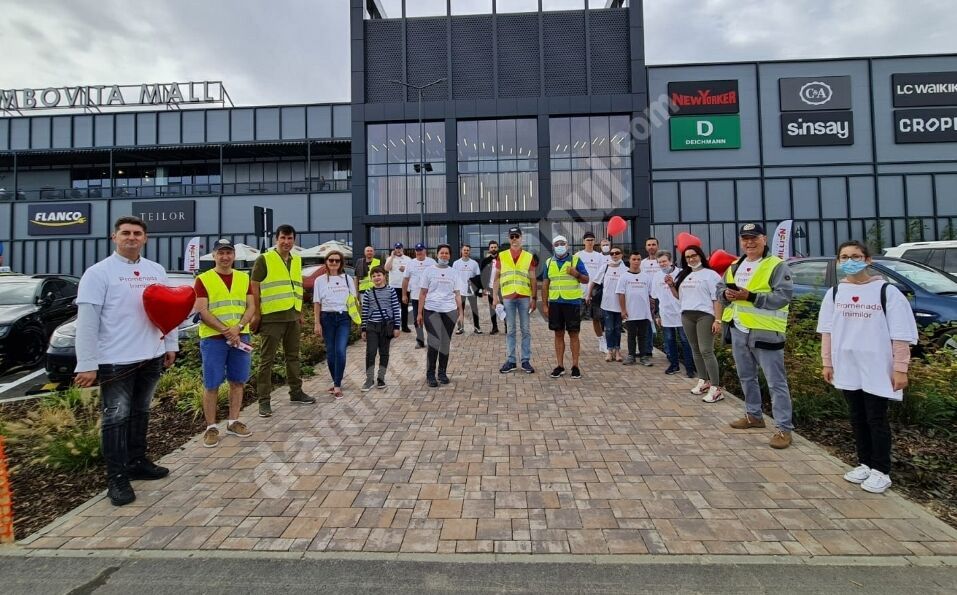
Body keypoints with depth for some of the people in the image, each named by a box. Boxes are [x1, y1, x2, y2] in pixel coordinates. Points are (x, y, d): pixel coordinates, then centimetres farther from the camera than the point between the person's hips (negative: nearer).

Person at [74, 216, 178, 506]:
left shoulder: (156, 270, 8)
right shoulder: (98, 272, -9)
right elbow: (87, 320, -13)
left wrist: (171, 344, 11)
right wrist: (87, 364, -17)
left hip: (151, 357, 5)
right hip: (116, 360, -5)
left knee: (140, 412, 17)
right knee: (116, 417, 2)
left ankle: (137, 462, 30)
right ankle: (116, 478, 13)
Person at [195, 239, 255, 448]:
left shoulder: (244, 278, 10)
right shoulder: (203, 280, -1)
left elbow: (251, 307, 4)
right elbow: (202, 311, -9)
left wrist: (238, 328, -12)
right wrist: (226, 331, -16)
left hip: (241, 336, 4)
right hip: (213, 338, -3)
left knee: (238, 381, 9)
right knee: (211, 385, 2)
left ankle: (233, 422, 22)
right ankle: (211, 427, 13)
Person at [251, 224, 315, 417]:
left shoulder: (297, 261, 13)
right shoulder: (264, 259, -6)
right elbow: (255, 288, -7)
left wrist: (300, 313, 16)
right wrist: (256, 314, -11)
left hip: (292, 317, 6)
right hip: (271, 317, -6)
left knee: (293, 356, 15)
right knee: (267, 359, 1)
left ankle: (296, 392, 27)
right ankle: (264, 401, 8)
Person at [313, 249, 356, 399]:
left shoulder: (348, 279, 5)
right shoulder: (320, 280, 3)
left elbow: (353, 299, 9)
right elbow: (317, 303, 5)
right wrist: (317, 323, 1)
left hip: (344, 318, -1)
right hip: (327, 318, 1)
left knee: (340, 351, -12)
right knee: (330, 352, 7)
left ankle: (337, 386, -5)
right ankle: (336, 382, 23)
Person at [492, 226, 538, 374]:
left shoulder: (529, 256, 5)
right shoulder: (501, 256, 6)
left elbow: (533, 279, 5)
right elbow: (496, 278, 7)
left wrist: (533, 298, -2)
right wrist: (495, 296, 0)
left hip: (524, 297, 0)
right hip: (507, 297, 0)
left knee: (525, 330, 5)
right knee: (510, 330, 6)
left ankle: (526, 361, 13)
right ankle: (510, 361, 14)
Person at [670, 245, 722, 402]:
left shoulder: (710, 274, -3)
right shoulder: (684, 275, 17)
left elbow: (717, 299, -8)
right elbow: (679, 296, 25)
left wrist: (717, 320, -16)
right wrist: (671, 285, 6)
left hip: (705, 315, -7)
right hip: (686, 316, 7)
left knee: (706, 351, -11)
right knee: (695, 350, 11)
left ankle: (716, 388, -8)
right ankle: (703, 381, 22)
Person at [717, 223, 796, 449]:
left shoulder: (777, 265, -8)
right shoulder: (735, 266, 14)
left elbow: (784, 296, -18)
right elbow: (720, 287, 16)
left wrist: (750, 297, -26)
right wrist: (726, 294, -7)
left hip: (765, 331, -7)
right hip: (739, 330, 8)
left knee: (776, 382, -1)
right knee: (746, 377, 19)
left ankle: (784, 428, 7)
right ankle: (753, 415, 35)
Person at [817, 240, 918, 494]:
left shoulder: (886, 291, -7)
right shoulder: (834, 293, 5)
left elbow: (901, 334, -7)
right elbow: (827, 330, 9)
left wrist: (900, 369, -10)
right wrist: (827, 363, 8)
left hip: (877, 368, -4)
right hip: (847, 368, 4)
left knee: (876, 419, 4)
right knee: (857, 418, 13)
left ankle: (881, 471, 18)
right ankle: (864, 464, 27)